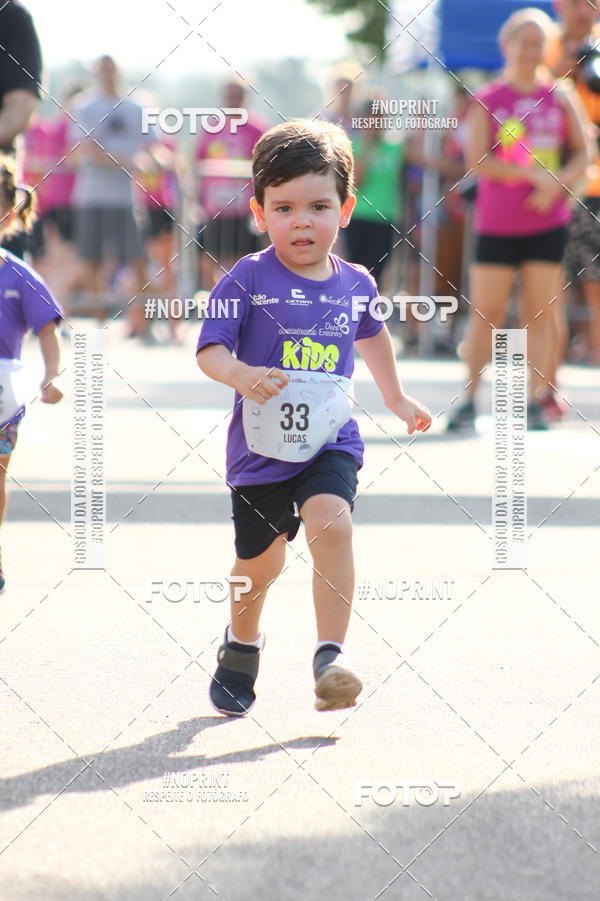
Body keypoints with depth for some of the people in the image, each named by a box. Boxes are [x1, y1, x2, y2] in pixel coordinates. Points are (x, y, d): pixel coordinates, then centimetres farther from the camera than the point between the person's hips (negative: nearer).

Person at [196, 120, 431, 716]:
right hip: (261, 442, -1)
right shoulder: (248, 279, -10)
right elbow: (209, 350, -15)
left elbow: (371, 334, 24)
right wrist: (241, 376, -36)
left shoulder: (355, 283, 2)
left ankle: (331, 655, -23)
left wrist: (396, 399, 36)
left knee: (332, 524, -27)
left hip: (330, 441, 1)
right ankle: (241, 645, 43)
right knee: (259, 561, 12)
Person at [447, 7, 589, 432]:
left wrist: (558, 184, -10)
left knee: (538, 312, 2)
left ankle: (535, 401, 6)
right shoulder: (487, 100, -1)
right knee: (486, 312, -2)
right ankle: (470, 400, 6)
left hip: (548, 220, 2)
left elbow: (582, 153, 8)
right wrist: (533, 174, -17)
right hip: (496, 222, -2)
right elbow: (477, 161, -10)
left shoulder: (559, 98, 5)